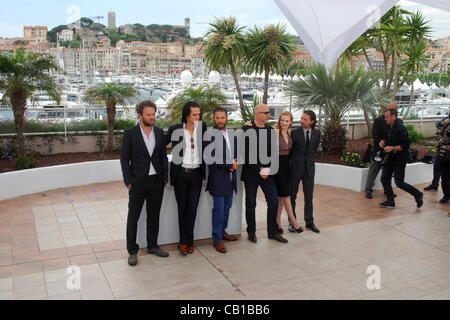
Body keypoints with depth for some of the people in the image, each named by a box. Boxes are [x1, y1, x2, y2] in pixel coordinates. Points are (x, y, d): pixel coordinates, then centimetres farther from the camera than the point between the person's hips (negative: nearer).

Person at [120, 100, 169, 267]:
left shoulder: (159, 132, 6)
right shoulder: (130, 133, -6)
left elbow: (163, 156, 11)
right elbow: (124, 159, -4)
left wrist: (165, 177, 5)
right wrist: (128, 182, -9)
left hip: (156, 181, 4)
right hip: (138, 182, -3)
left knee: (154, 215, 13)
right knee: (133, 217, 4)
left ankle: (152, 245, 28)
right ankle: (132, 251, 15)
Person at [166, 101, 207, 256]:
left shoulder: (202, 127, 2)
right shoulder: (175, 130, -5)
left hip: (196, 174, 1)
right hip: (180, 174, -1)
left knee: (192, 208, 3)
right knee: (182, 208, 7)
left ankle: (186, 241, 15)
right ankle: (186, 241, 18)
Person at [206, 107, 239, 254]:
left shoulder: (232, 134, 11)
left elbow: (237, 151, 21)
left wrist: (235, 161, -1)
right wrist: (229, 165, -14)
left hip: (230, 178, 7)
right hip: (218, 178, -7)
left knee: (227, 207, 17)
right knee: (218, 209, -1)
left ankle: (222, 231, 34)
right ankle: (217, 239, 10)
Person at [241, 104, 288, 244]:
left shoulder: (271, 130, 8)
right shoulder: (246, 130, -7)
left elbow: (273, 152, 5)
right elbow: (246, 153, -11)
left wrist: (268, 169, -10)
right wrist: (259, 170, -15)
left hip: (267, 172, 4)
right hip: (251, 173, -4)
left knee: (274, 201, 3)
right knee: (250, 203, 6)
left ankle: (273, 232, 17)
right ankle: (251, 232, 21)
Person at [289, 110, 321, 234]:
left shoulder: (317, 133, 2)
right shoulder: (295, 132, -9)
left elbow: (315, 149, 13)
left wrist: (309, 158, 9)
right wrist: (296, 160, 1)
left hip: (309, 167, 3)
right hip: (295, 168, -2)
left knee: (309, 196, 7)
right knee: (292, 195, 6)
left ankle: (309, 222, 18)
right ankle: (292, 221, 17)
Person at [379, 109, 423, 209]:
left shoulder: (400, 128, -18)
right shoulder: (390, 127, 8)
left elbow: (406, 144, -19)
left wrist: (393, 148, -24)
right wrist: (383, 141, 4)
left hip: (400, 158, -8)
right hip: (390, 157, 8)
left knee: (399, 183, -5)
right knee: (384, 179, 3)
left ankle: (418, 195, 16)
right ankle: (390, 201, 14)